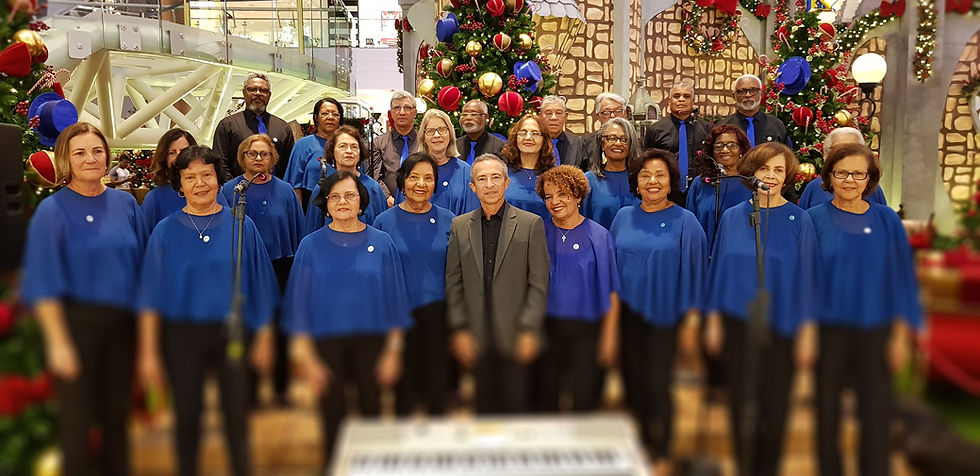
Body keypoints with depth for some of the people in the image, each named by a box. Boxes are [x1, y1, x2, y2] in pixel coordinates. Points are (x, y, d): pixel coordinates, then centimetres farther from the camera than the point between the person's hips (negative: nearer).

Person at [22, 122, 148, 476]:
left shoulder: (125, 203, 4)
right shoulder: (53, 210, -8)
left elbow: (141, 262, 8)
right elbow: (44, 282, -10)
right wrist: (58, 342, -14)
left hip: (121, 323, 4)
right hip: (76, 322, -3)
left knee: (117, 412, 15)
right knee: (77, 416, 7)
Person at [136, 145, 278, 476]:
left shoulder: (241, 226, -1)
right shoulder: (165, 232, 0)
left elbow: (260, 287, 2)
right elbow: (151, 296, 0)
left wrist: (264, 338, 1)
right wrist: (148, 352, -4)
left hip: (233, 333, 0)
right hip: (182, 334, 0)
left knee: (236, 414, 8)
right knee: (187, 415, 11)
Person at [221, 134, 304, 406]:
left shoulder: (284, 191, 2)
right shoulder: (229, 191, 0)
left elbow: (298, 232, 5)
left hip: (280, 269, 1)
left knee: (280, 330, 7)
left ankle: (281, 387, 21)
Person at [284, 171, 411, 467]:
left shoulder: (382, 244, 1)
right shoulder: (311, 246, 1)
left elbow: (394, 299, 2)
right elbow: (300, 302, 1)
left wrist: (393, 351, -2)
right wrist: (306, 357, -4)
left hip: (371, 342, 0)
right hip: (326, 343, 0)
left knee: (371, 412, 7)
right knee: (332, 417, 6)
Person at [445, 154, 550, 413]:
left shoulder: (531, 223, 1)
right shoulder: (459, 226, 9)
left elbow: (539, 283, -2)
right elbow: (453, 283, 7)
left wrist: (529, 330, -9)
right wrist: (459, 330, -1)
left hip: (515, 338, -2)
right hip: (476, 339, 2)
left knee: (516, 404, 4)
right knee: (483, 406, 7)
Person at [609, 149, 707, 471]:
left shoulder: (685, 222, -5)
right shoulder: (623, 218, 5)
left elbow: (692, 272, -4)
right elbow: (610, 265, 11)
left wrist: (691, 318, -7)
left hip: (663, 315, -3)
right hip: (627, 313, 3)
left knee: (657, 384, 0)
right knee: (633, 381, 9)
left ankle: (661, 454, 19)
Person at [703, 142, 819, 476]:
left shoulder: (799, 221, -3)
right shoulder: (732, 217, 2)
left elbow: (806, 277, -2)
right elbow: (719, 270, 6)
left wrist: (806, 334, -4)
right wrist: (713, 322, 5)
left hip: (781, 325, -1)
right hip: (738, 323, 2)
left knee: (774, 403, 7)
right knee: (741, 401, 8)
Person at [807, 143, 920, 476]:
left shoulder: (887, 221, 1)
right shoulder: (814, 220, -2)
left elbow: (900, 278, 3)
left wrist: (900, 335, 0)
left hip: (874, 331, 1)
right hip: (828, 330, -1)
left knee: (875, 412, 4)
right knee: (827, 408, 9)